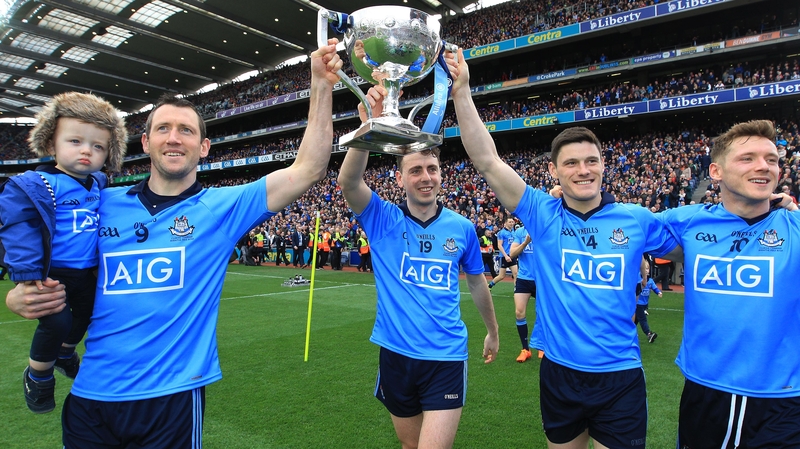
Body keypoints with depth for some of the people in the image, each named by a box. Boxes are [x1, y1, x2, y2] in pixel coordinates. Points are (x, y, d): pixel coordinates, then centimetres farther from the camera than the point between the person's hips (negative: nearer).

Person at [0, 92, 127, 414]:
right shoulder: (36, 185, -17)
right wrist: (28, 273, -27)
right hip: (52, 273, -7)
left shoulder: (99, 185, 4)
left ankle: (65, 353, 53)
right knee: (58, 321, -15)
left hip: (87, 272, 7)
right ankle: (37, 374, 15)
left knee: (86, 315, 23)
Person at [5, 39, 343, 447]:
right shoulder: (103, 204, 3)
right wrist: (20, 297, -9)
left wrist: (322, 84, -18)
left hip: (171, 396, -3)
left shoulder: (222, 207, -4)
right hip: (89, 394, 3)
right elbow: (49, 271, 14)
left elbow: (307, 169, -12)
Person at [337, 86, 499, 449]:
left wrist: (492, 331, 26)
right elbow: (348, 181, -25)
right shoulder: (382, 220, -6)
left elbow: (476, 282, 14)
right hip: (396, 355, 1)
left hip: (446, 357, 0)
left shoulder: (462, 228, -1)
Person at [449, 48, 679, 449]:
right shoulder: (541, 214, -7)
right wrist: (461, 92, -19)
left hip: (621, 377, 0)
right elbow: (488, 162, -15)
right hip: (559, 374, 0)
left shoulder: (636, 219, -2)